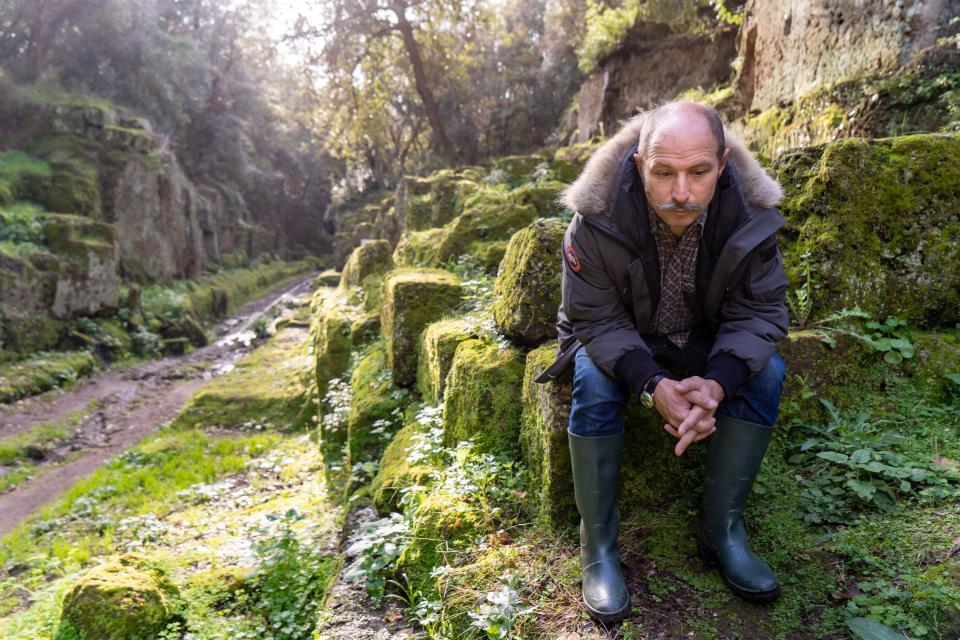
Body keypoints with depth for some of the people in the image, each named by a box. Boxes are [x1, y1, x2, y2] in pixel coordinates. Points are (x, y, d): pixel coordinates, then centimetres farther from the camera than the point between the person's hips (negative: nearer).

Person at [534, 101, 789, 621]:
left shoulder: (751, 216, -21)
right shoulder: (597, 218, -28)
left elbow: (760, 311, -16)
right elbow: (596, 320, -23)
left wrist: (716, 382, -36)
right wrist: (653, 385, -40)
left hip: (705, 338, 3)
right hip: (617, 336, -2)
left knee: (766, 372, -22)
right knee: (594, 383, -32)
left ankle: (721, 531, -7)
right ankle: (598, 546, -15)